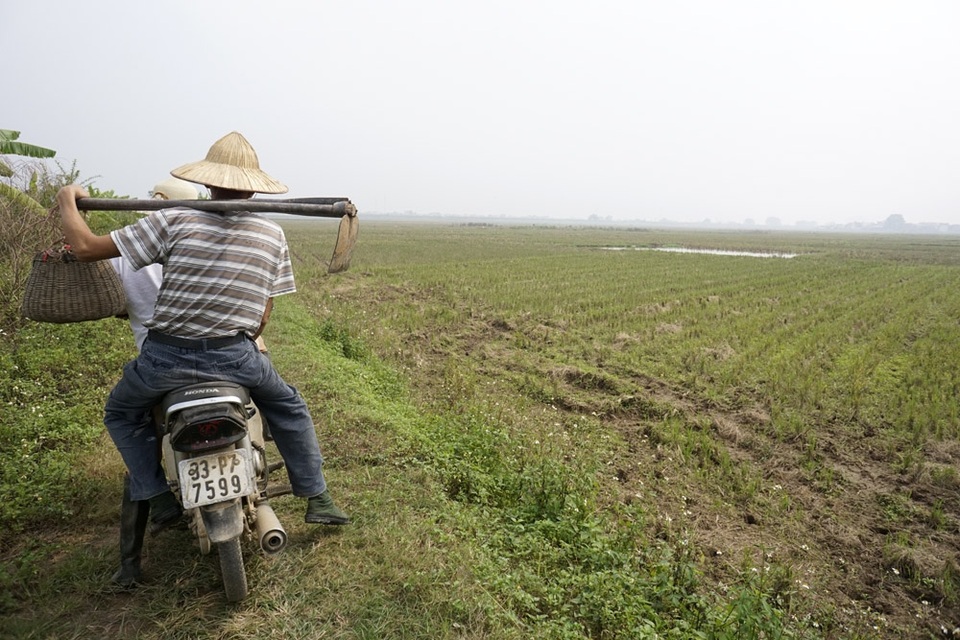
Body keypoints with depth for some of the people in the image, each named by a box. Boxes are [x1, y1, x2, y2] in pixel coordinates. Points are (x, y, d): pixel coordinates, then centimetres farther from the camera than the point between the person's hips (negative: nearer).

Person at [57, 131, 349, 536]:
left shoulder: (173, 221, -6)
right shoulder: (273, 234, 1)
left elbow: (85, 247, -4)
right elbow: (262, 319, 4)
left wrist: (67, 202, 15)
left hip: (166, 357, -1)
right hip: (235, 357, 1)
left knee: (120, 413, 30)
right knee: (289, 408, 27)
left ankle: (160, 499, 20)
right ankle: (317, 498, 27)